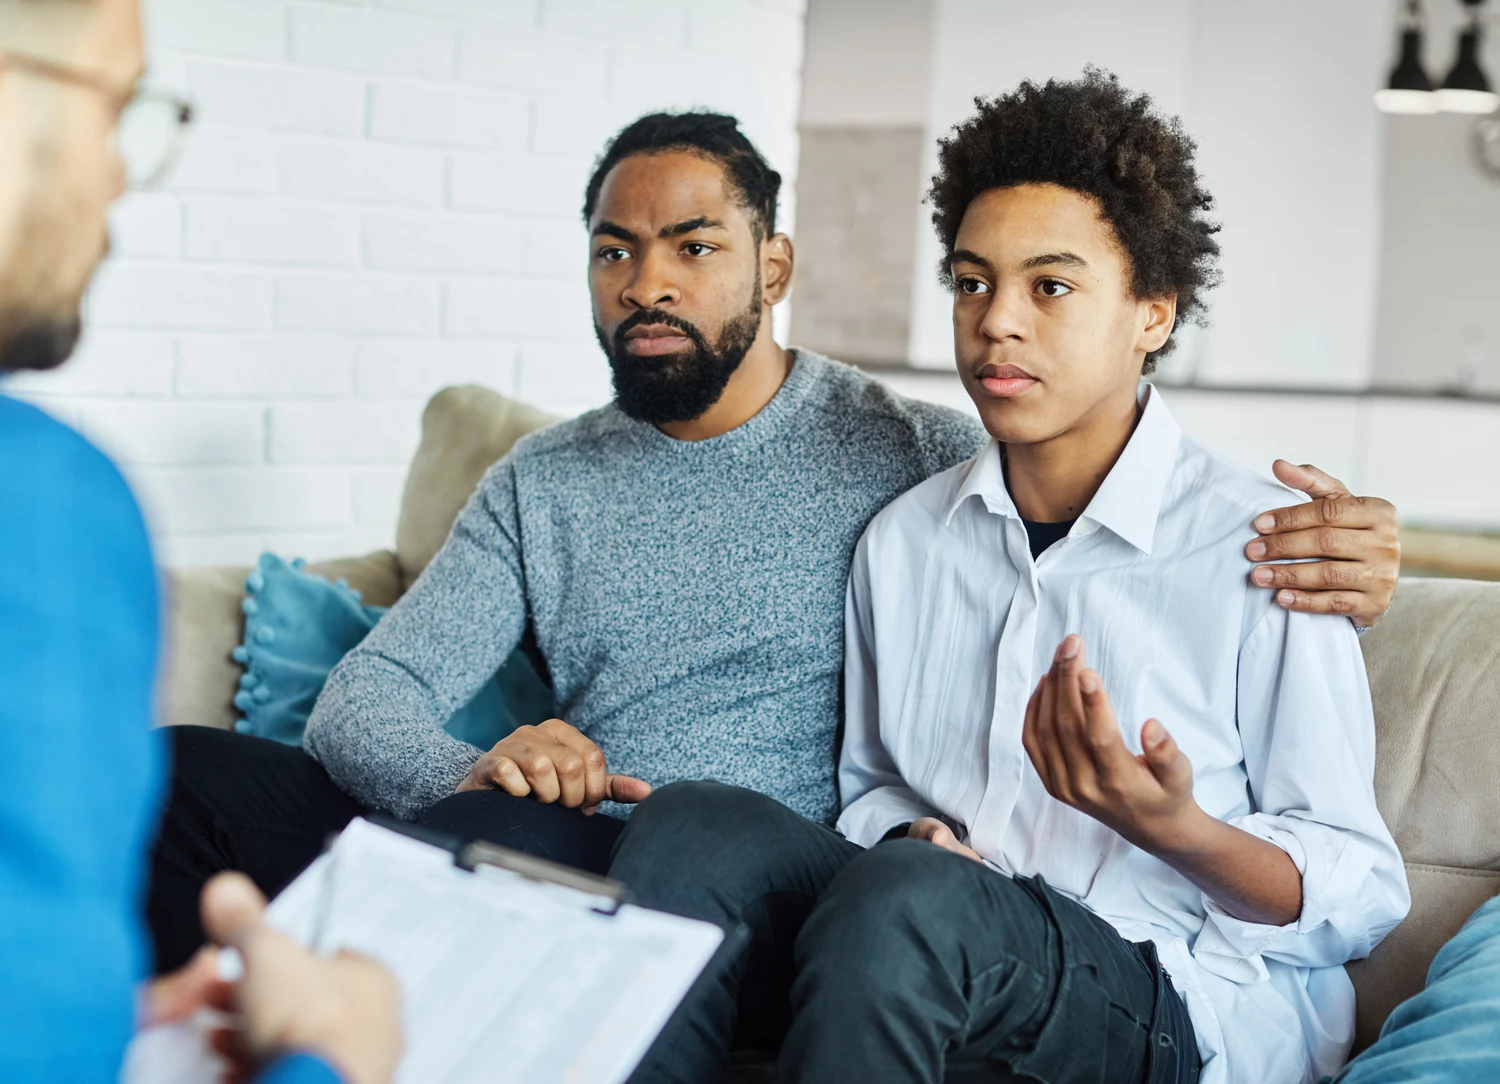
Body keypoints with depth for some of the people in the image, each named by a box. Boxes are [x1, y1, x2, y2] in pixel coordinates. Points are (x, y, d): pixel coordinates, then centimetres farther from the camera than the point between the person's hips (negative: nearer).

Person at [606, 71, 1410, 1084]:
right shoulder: (904, 538, 11)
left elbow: (1360, 897, -3)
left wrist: (1171, 826, -23)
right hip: (935, 962, 5)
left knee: (910, 895, -35)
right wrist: (916, 835, -2)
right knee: (691, 825, -22)